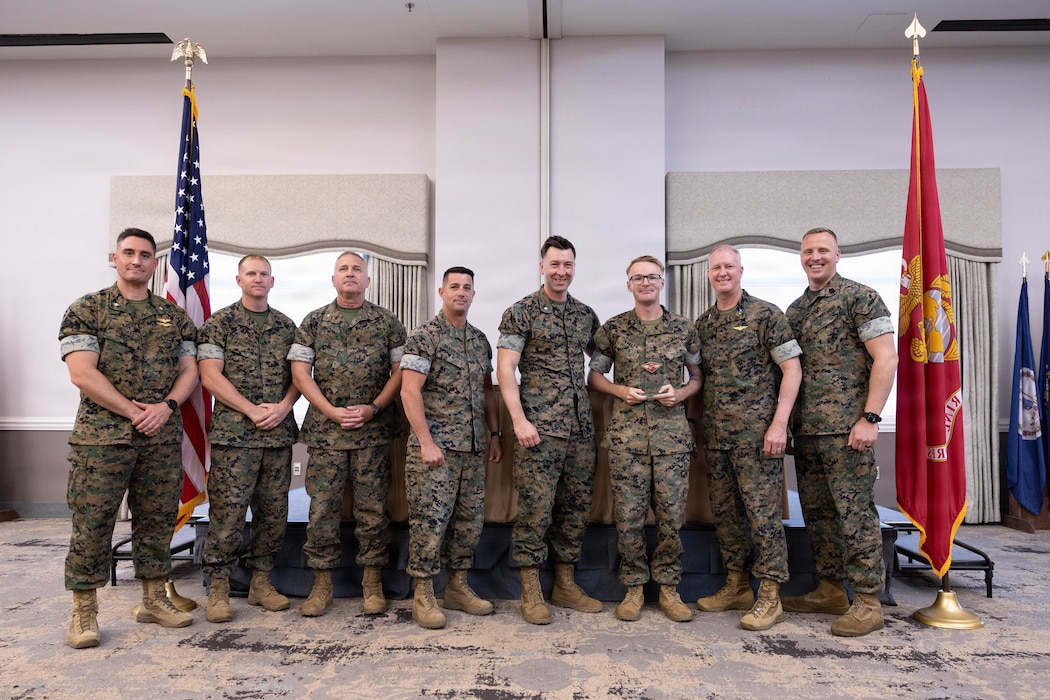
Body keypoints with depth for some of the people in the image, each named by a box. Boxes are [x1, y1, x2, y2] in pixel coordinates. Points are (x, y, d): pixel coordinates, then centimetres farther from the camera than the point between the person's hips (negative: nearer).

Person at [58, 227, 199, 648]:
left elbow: (189, 370, 10)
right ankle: (84, 612, 14)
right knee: (92, 523, 1)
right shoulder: (86, 310, 1)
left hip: (163, 437, 4)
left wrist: (166, 407, -9)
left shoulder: (174, 316, 13)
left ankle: (154, 600, 22)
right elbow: (82, 373, -9)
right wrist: (134, 411, -13)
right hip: (101, 435, -3)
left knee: (157, 520, 9)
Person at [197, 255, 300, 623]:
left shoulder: (286, 325, 14)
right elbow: (210, 375, -6)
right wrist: (252, 410, -13)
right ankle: (218, 589, 10)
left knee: (274, 511, 8)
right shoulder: (219, 323, 2)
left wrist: (283, 407, -7)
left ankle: (261, 583, 20)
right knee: (227, 511, -3)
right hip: (233, 431, -4)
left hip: (279, 432, 4)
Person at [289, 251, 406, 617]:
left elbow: (400, 370, 4)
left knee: (373, 506, 4)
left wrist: (373, 408, -9)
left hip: (374, 430, 0)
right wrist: (331, 411, -8)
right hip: (325, 429, 1)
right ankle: (321, 584, 15)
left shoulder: (387, 322, 6)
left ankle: (372, 583, 16)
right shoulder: (313, 322, 7)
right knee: (322, 506, 2)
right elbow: (300, 371, 2)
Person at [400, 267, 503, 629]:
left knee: (470, 518, 11)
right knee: (430, 519, -3)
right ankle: (424, 595, 11)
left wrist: (494, 433, 13)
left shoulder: (480, 340, 13)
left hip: (473, 448, 7)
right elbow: (410, 391, -13)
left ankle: (458, 587, 24)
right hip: (435, 446, -6)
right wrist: (427, 442, -17)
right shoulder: (424, 336, -7)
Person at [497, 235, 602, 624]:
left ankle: (565, 585, 24)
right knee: (535, 508, -3)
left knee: (576, 507, 11)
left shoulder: (586, 314, 14)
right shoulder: (521, 313, -2)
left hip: (581, 428, 6)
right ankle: (531, 593, 9)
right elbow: (505, 368, -7)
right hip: (539, 427, -5)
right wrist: (519, 419, -16)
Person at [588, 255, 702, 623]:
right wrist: (621, 390, -6)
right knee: (629, 515, 2)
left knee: (671, 514, 4)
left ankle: (668, 589, 20)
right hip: (626, 432, 0)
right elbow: (595, 374, 11)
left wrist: (680, 393, -6)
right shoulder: (613, 328, 5)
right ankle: (633, 588, 19)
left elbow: (698, 376, 14)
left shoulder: (684, 328, 6)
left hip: (672, 432, 1)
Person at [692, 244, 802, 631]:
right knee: (724, 511, 11)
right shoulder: (702, 323, 13)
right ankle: (737, 586, 24)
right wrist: (700, 425, 9)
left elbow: (792, 369, -7)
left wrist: (779, 423, -14)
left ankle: (769, 596, 6)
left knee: (762, 511, -3)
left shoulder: (766, 314, -4)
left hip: (756, 432, -6)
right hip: (715, 434, 6)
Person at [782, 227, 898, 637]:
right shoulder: (795, 310, 17)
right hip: (805, 429, 7)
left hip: (845, 427, -7)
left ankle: (868, 602, 8)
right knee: (817, 512, 13)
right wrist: (789, 420, 11)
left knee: (854, 512, -3)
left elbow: (886, 358, -10)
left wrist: (870, 418, -17)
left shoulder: (860, 297, -4)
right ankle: (831, 591, 25)